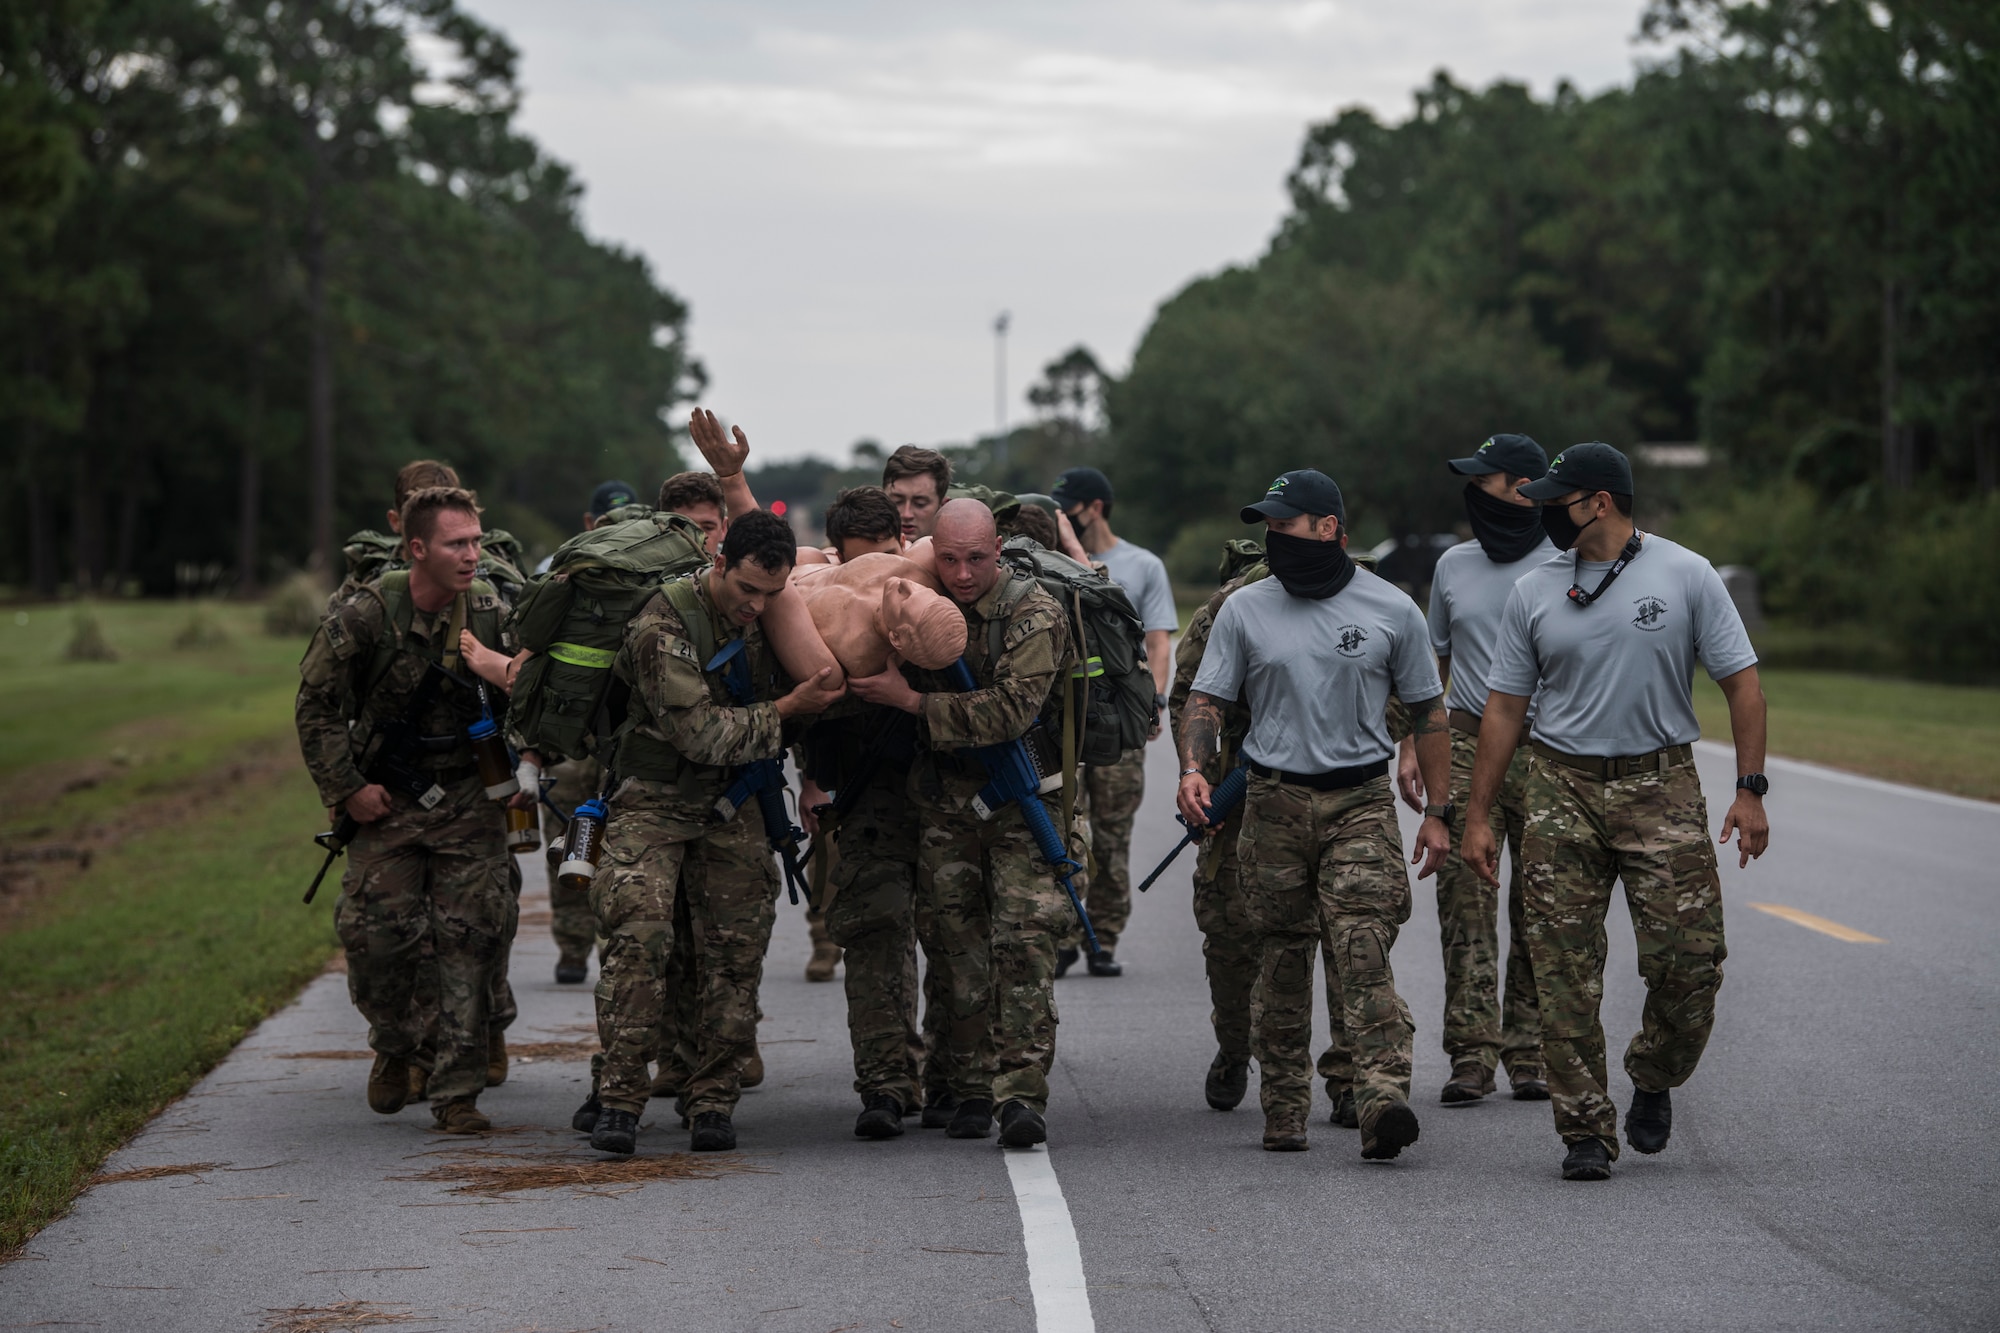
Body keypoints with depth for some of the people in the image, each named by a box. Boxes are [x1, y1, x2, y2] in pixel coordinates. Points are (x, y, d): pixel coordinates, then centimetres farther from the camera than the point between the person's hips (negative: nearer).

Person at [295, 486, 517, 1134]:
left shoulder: (493, 610, -5)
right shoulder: (364, 617, -13)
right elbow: (318, 707, -3)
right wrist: (345, 788, -8)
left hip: (469, 798, 1)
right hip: (388, 801, -1)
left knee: (471, 939, -6)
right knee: (374, 935, -5)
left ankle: (457, 1089, 1)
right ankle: (398, 1043, 25)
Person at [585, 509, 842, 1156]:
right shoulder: (664, 625, -18)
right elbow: (700, 732, -20)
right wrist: (786, 709, -17)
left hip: (734, 805, 5)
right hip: (656, 799, -5)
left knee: (735, 950, -1)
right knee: (639, 935, -18)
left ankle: (712, 1101, 7)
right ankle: (619, 1098, -14)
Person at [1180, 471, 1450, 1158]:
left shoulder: (1390, 609, 4)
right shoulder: (1245, 610, 7)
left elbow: (1427, 712, 9)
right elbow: (1207, 700, 7)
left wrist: (1437, 812, 7)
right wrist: (1192, 769, -13)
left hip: (1361, 801, -2)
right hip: (1274, 803, 2)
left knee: (1363, 950, -16)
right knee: (1281, 959, 6)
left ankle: (1383, 1100, -27)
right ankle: (1284, 1111, 14)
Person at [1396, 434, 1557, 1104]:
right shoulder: (1454, 565, 13)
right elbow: (1433, 664, 20)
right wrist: (1411, 746, 12)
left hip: (1545, 753, -3)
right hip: (1466, 746, 3)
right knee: (1464, 899, -7)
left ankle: (1529, 1053, 8)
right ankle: (1472, 1054, -7)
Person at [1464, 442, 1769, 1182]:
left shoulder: (1685, 576, 0)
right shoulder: (1533, 592, 7)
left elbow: (1741, 682, 2)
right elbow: (1503, 707, 10)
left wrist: (1750, 790, -6)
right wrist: (1477, 815, 6)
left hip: (1662, 787, -2)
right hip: (1562, 792, 2)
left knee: (1688, 959, -7)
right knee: (1565, 973, -4)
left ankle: (1654, 1081, 21)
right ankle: (1585, 1131, 3)